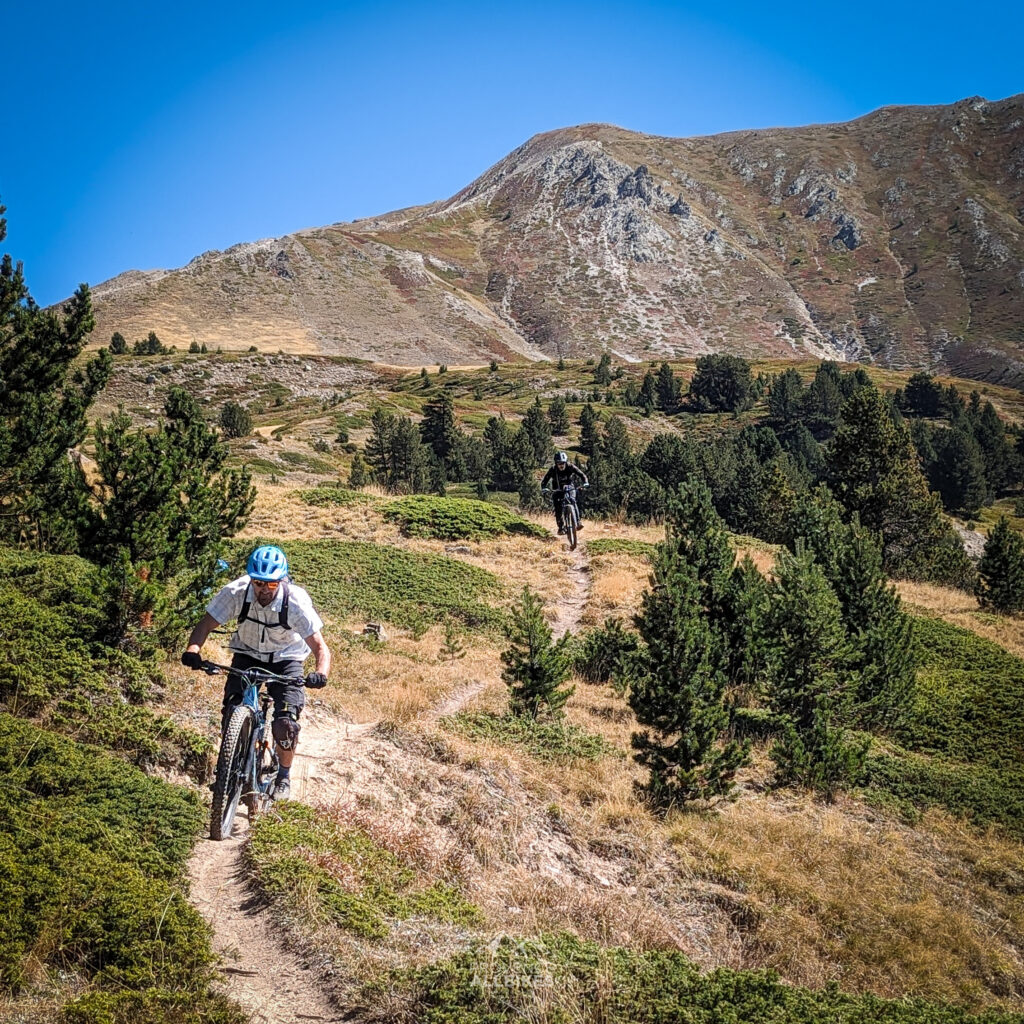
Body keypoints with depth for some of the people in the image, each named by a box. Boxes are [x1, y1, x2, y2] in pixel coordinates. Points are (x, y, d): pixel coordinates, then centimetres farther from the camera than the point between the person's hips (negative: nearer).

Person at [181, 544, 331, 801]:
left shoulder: (296, 601, -29)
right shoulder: (235, 592, -25)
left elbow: (320, 647, -29)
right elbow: (206, 624, -20)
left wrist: (321, 673, -50)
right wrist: (193, 650, -41)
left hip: (285, 660, -2)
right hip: (247, 656, 2)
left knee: (286, 724, -16)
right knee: (232, 712, -18)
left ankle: (283, 776, 13)